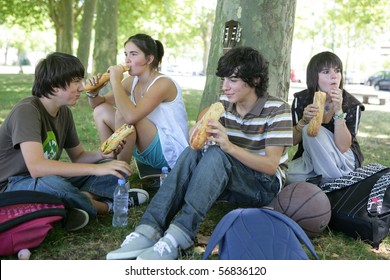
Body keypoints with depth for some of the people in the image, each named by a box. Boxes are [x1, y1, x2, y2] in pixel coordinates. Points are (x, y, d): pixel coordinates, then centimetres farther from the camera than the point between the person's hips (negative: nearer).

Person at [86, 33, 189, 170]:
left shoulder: (163, 83, -21)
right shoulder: (133, 81, 2)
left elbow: (131, 116, -36)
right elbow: (99, 103, 10)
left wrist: (116, 81, -28)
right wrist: (93, 93, -13)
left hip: (170, 153, -8)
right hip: (146, 152, 8)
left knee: (123, 113, -26)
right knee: (100, 110, 1)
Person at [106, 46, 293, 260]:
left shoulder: (277, 110, -12)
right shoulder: (224, 104, 4)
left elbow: (271, 166, -19)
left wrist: (229, 146, -33)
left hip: (266, 184, -4)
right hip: (227, 182, 5)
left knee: (215, 154, -33)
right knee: (192, 153, -26)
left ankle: (177, 238, -45)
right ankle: (148, 231, -38)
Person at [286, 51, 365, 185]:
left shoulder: (351, 104, -13)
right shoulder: (301, 99, -7)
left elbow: (343, 147, -23)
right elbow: (292, 141, -5)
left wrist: (338, 110, -31)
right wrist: (304, 120, -24)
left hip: (344, 161, -2)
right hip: (308, 158, 2)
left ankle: (331, 181, -15)